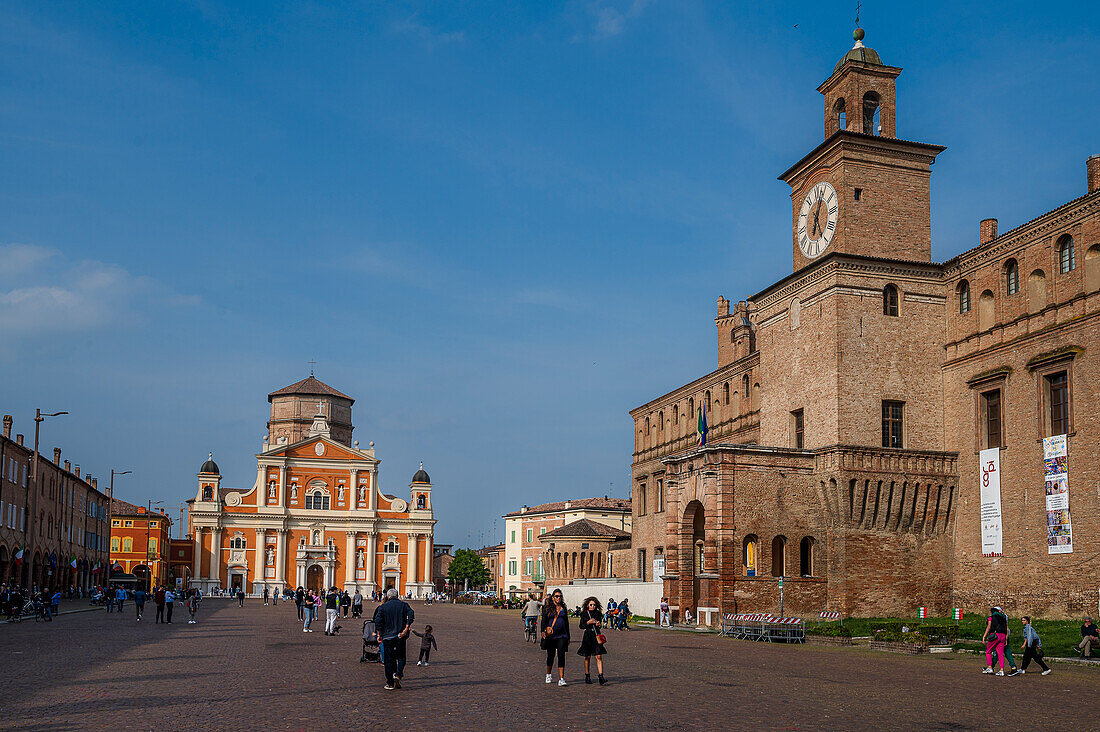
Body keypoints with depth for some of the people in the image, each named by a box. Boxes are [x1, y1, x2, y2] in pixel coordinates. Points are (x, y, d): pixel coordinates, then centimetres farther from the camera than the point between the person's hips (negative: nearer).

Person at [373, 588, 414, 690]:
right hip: (400, 636, 1)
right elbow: (411, 615, -11)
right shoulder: (403, 604, 4)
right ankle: (398, 675, -9)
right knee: (401, 657, 15)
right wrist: (406, 629, -13)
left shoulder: (383, 607, 2)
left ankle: (390, 683, 5)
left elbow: (378, 621, -7)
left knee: (388, 660, 6)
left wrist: (379, 634, 1)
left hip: (387, 636, -1)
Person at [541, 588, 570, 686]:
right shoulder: (547, 608, 5)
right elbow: (544, 621, 1)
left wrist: (568, 638, 17)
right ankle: (549, 675, 32)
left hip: (562, 636, 1)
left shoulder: (563, 608, 13)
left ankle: (561, 679, -13)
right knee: (550, 656, 8)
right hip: (550, 636, -1)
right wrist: (543, 631, -18)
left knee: (561, 656, -10)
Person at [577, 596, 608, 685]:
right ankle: (587, 677, 20)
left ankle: (601, 677, -12)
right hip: (587, 636, -1)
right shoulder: (584, 613, 0)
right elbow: (581, 626, -1)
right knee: (587, 657, 7)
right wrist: (588, 623, -17)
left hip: (596, 635, 1)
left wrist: (599, 624, -7)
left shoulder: (598, 613, 6)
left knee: (599, 656, -8)